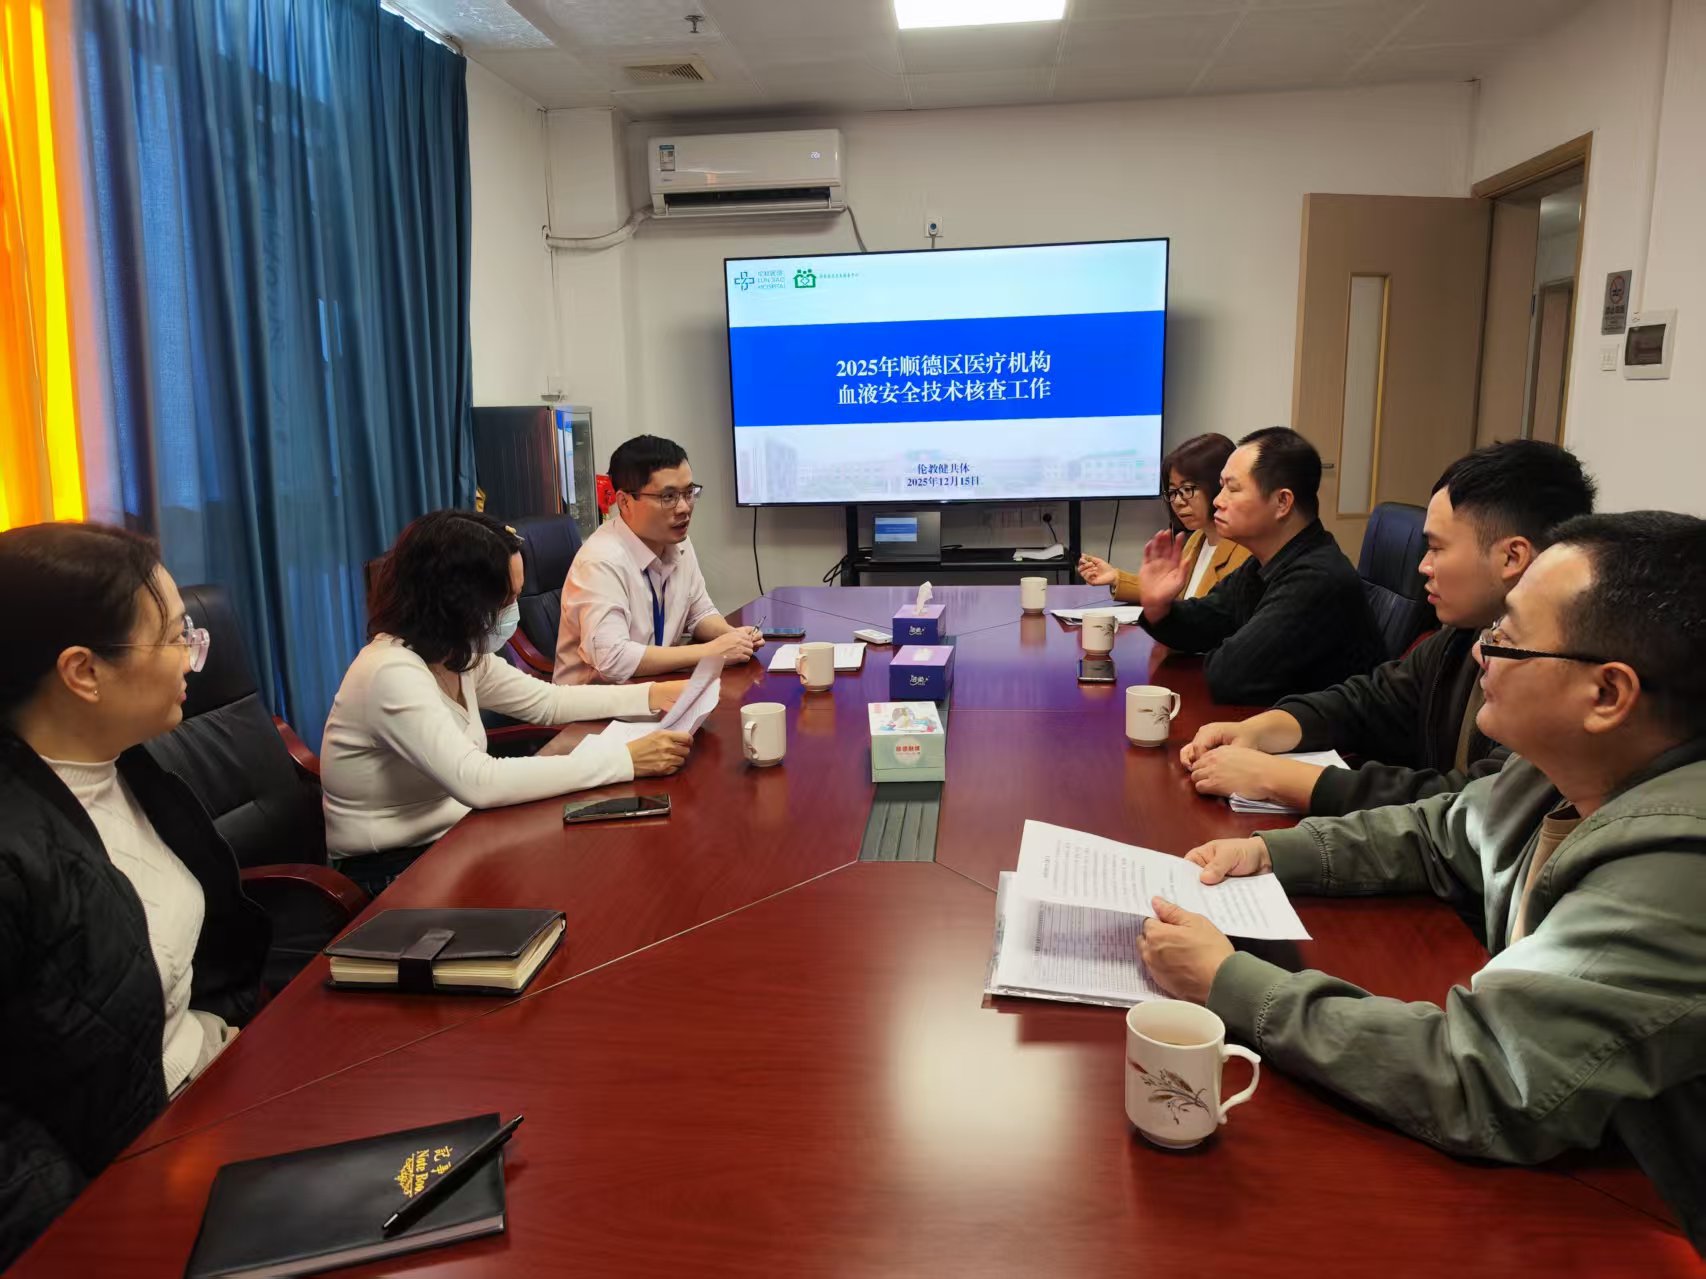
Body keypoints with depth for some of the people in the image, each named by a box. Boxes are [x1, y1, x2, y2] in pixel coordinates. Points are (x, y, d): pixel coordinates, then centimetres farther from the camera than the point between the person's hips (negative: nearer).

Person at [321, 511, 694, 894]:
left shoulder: (457, 656, 0)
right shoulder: (393, 673, -27)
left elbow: (547, 701, 11)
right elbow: (480, 782, -37)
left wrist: (652, 695, -1)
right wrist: (625, 759, -36)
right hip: (392, 874, -8)